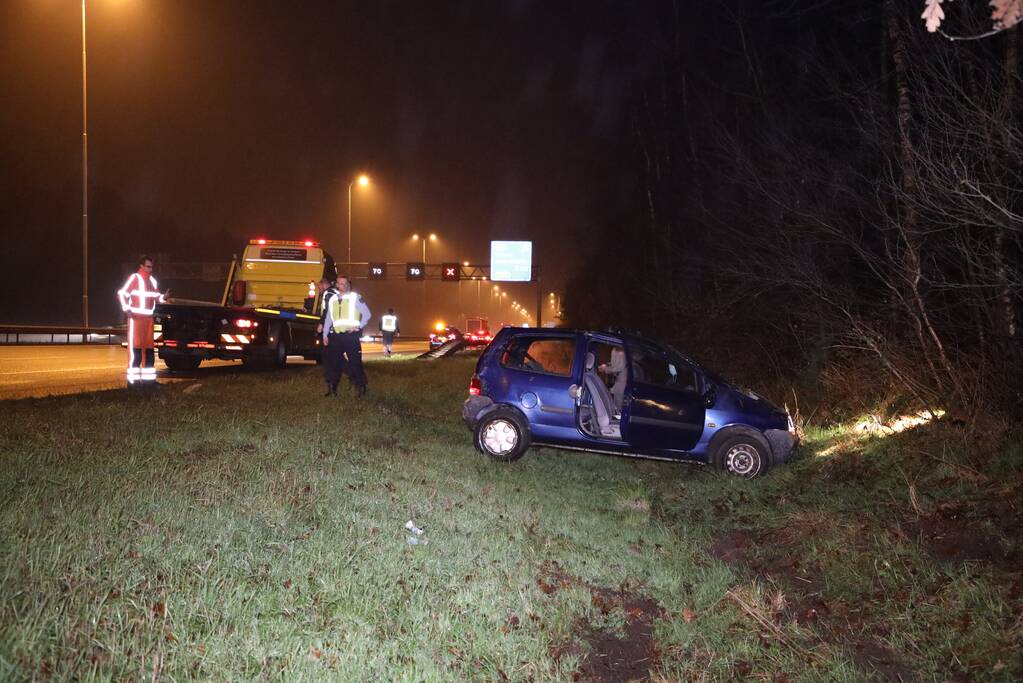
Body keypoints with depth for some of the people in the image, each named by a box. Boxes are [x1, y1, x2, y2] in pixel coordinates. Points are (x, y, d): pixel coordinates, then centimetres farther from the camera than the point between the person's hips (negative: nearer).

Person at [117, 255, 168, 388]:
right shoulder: (134, 278, -7)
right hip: (136, 318, -7)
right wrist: (126, 309, -18)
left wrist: (163, 297, -1)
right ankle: (133, 379, -6)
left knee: (149, 349, 9)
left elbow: (156, 296, 20)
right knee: (135, 349, -8)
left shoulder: (152, 280, 14)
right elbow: (122, 293, -10)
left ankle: (148, 378, 14)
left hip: (149, 318, 7)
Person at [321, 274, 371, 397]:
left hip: (351, 335, -5)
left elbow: (367, 314, -3)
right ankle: (332, 389, 12)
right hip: (336, 335, 5)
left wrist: (359, 327, -9)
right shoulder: (332, 299, 13)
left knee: (355, 361, -4)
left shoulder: (355, 297, -2)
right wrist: (325, 335, 13)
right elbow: (328, 318, 17)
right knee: (332, 361, 4)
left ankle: (361, 388, 6)